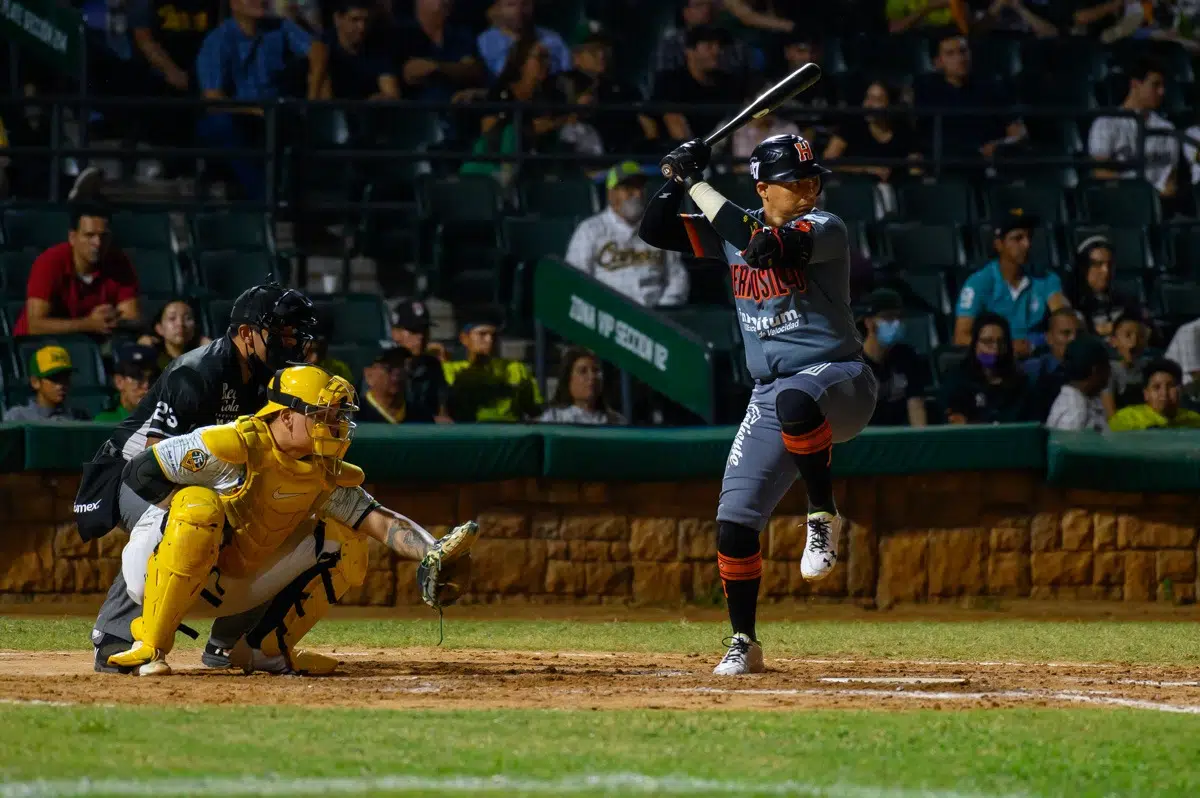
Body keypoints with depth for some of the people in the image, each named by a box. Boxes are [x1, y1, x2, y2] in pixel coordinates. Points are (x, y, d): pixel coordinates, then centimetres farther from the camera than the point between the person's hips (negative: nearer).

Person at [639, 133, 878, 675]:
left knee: (795, 401, -43)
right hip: (770, 396, 6)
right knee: (734, 524, -1)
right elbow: (654, 231, 11)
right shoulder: (734, 231, 10)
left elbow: (765, 245, -27)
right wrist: (678, 179, -5)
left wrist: (696, 185, -20)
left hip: (838, 381, -6)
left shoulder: (823, 228, -9)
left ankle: (823, 517, -22)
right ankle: (744, 644, 14)